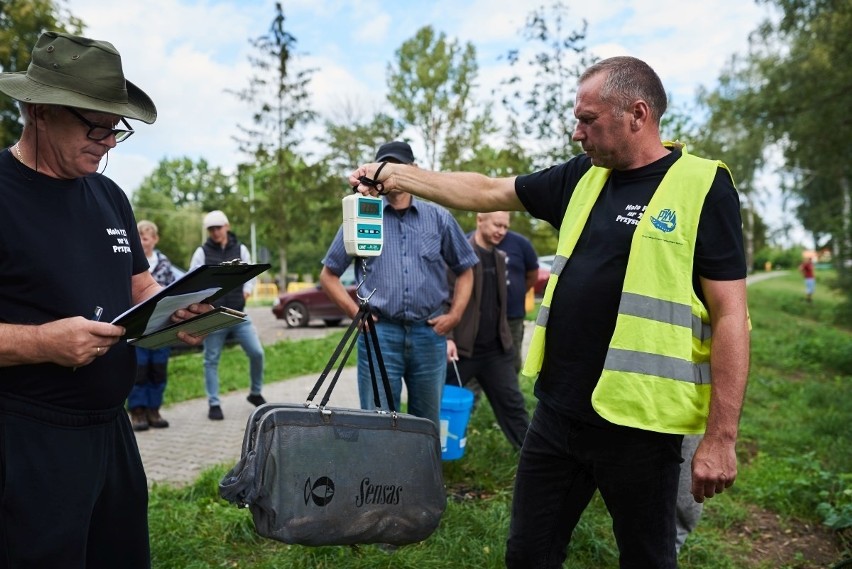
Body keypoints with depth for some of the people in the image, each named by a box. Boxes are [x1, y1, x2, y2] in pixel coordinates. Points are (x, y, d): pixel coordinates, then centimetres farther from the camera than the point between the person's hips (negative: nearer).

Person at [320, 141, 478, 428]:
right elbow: (329, 275, 10)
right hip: (379, 332, -1)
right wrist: (355, 312, -1)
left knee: (428, 424, 13)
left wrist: (455, 314, 3)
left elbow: (464, 270, 15)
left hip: (429, 332, 2)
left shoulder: (439, 218, 8)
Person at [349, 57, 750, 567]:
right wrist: (394, 175, 12)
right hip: (557, 412, 6)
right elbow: (486, 192, 16)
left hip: (639, 425, -5)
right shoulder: (582, 178, 9)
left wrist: (721, 438, -13)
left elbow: (729, 315, -11)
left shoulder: (704, 187, -8)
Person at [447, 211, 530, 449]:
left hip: (496, 348, 6)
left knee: (512, 403, 10)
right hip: (462, 347, -6)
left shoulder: (500, 257, 12)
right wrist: (447, 338, -21)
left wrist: (505, 337, 17)